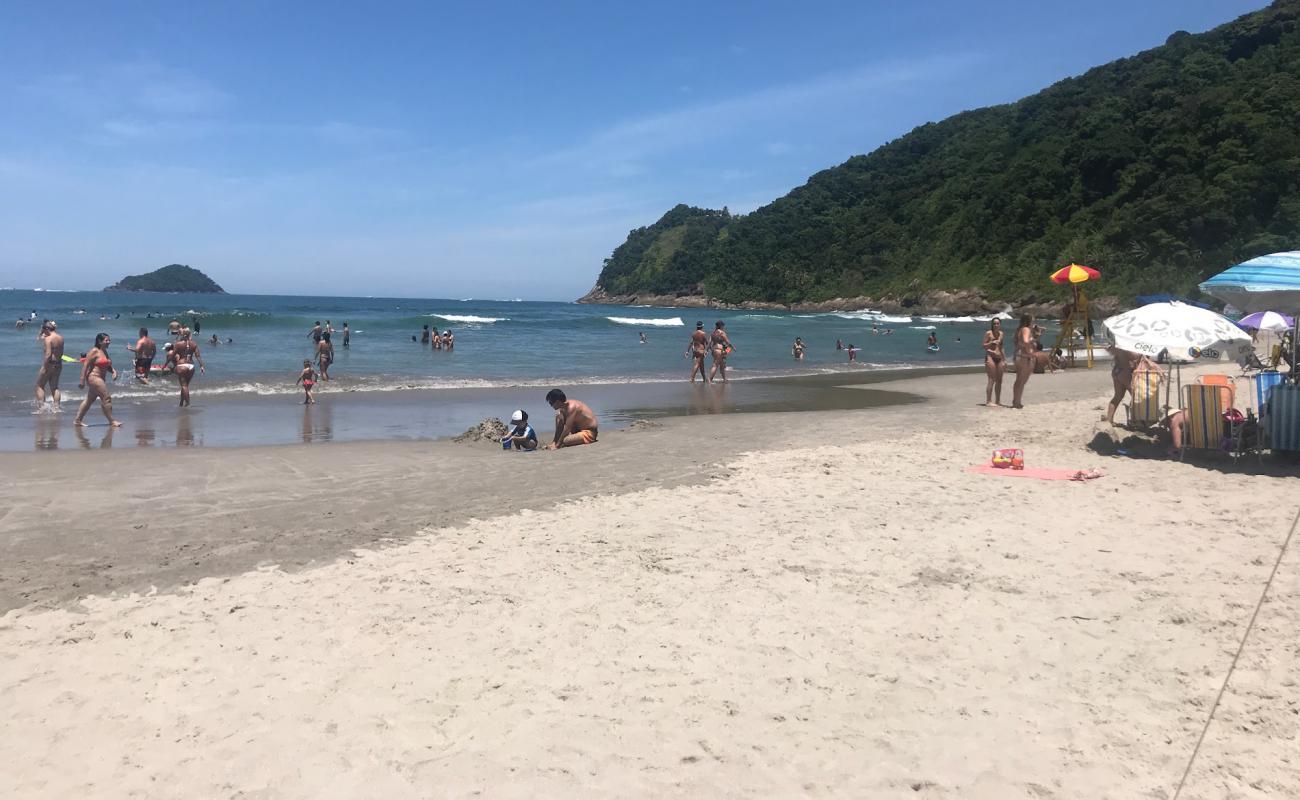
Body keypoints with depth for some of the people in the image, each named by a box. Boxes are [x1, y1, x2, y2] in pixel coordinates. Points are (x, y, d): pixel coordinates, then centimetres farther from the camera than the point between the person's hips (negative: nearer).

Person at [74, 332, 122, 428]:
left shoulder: (105, 351, 15)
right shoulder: (94, 351, -12)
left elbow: (108, 366, 23)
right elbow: (85, 365, -15)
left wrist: (114, 371, 2)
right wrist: (82, 380, -18)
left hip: (100, 379, 10)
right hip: (94, 377, -10)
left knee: (89, 400, 14)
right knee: (106, 398, -10)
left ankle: (78, 420, 21)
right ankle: (111, 421, -5)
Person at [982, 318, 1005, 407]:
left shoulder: (1001, 334, 16)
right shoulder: (989, 333, -2)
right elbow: (984, 346, -2)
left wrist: (1004, 359, 19)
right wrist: (991, 343, -19)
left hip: (999, 358, 6)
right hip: (990, 357, -6)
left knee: (999, 380, 6)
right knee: (992, 380, -11)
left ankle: (997, 401, 13)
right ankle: (988, 401, -9)